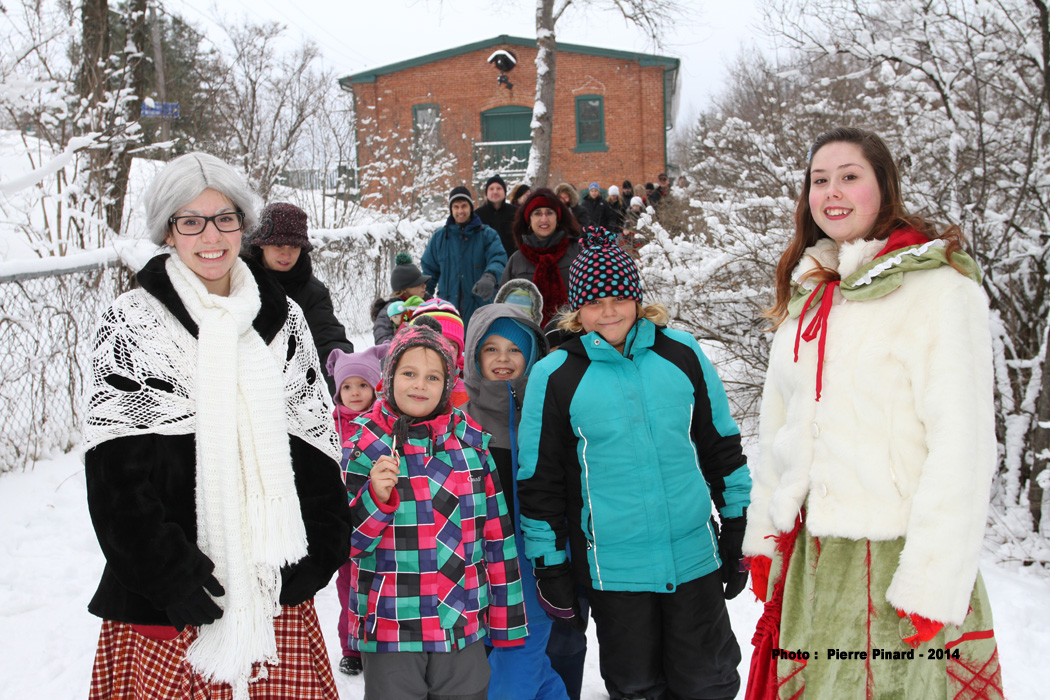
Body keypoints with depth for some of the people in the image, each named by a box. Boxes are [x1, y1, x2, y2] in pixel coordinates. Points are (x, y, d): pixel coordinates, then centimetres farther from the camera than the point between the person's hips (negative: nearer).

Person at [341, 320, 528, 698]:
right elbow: (346, 542, -5)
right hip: (389, 630, -2)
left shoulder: (470, 438, 4)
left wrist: (506, 622, 9)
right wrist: (376, 497, -24)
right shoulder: (363, 441, -3)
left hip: (464, 627, 2)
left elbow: (496, 533, 8)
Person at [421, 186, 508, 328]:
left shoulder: (487, 234, 3)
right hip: (447, 307, 2)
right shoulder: (440, 237, 11)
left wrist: (489, 276, -35)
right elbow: (429, 270, 17)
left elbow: (498, 259, -13)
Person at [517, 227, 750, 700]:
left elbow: (721, 445, 10)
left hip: (695, 555, 2)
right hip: (614, 568, -2)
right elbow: (538, 480, 0)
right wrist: (550, 571, 1)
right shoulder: (554, 377, -5)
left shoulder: (681, 354, 1)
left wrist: (737, 533, 11)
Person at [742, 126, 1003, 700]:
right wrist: (764, 535, 14)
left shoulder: (940, 288, -9)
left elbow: (962, 444, -14)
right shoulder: (806, 295, 12)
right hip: (811, 553, 6)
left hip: (896, 554, -6)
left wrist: (932, 580, -17)